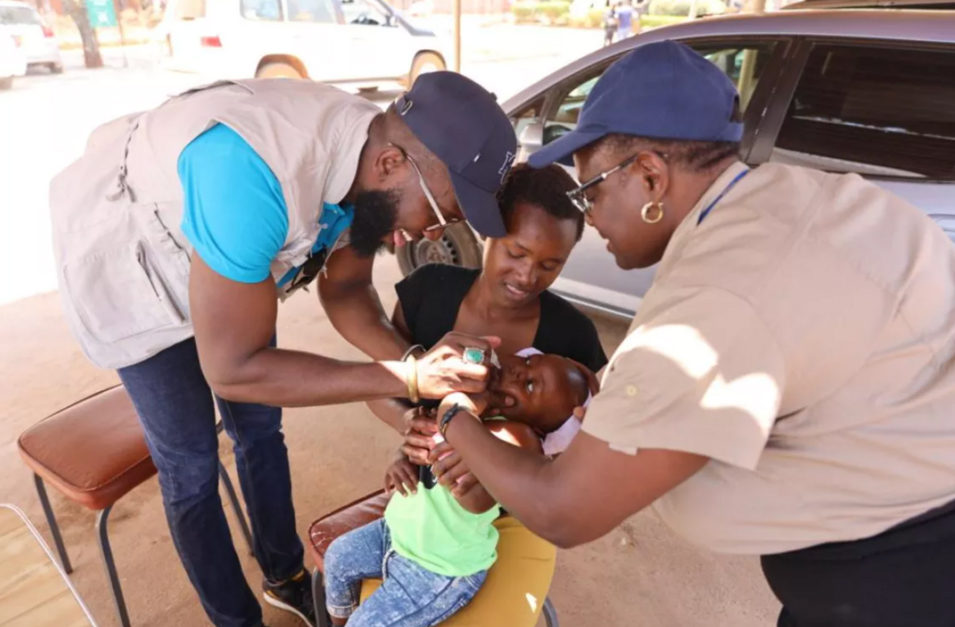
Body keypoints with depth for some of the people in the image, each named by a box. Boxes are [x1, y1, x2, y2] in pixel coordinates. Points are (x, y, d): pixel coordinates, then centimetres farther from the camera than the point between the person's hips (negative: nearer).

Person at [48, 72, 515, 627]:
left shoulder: (370, 153, -21)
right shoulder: (253, 173, -45)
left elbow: (345, 291, -9)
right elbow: (231, 368, -37)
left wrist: (416, 362, -27)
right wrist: (408, 379, -39)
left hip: (233, 265, 6)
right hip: (124, 264, -5)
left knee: (261, 430, 13)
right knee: (191, 465, 1)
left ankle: (285, 576, 37)